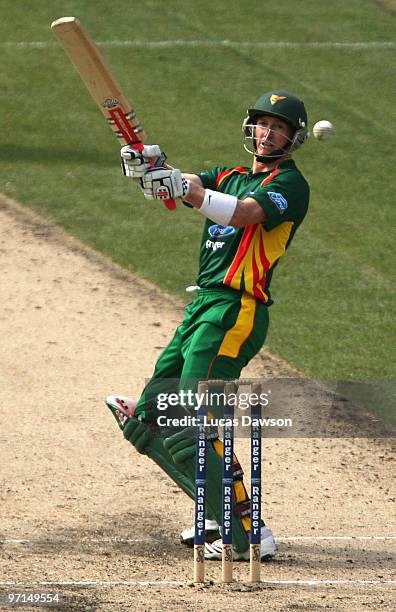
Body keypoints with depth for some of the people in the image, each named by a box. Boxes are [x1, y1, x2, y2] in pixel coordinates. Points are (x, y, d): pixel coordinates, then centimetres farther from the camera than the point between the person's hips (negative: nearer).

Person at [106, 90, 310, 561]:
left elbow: (244, 213, -22)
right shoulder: (228, 177, 21)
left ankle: (250, 535, -15)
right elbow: (186, 186, 3)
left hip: (236, 312, -9)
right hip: (202, 308, 9)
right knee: (149, 423, 12)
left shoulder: (290, 184, -3)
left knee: (192, 432, -18)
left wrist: (183, 188, -34)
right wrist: (147, 167, -20)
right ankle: (220, 512, 21)